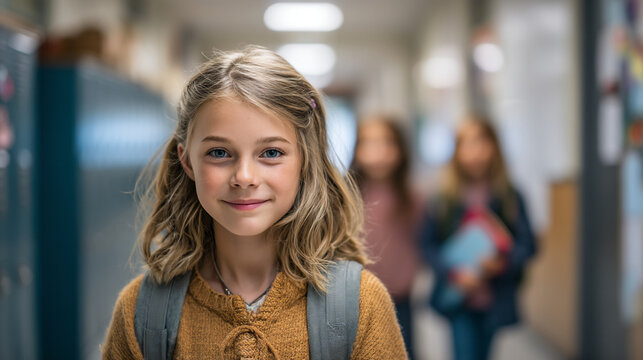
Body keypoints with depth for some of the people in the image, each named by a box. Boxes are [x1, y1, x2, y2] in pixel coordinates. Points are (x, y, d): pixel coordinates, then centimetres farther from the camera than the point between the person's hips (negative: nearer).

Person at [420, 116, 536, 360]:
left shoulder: (510, 198, -2)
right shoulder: (443, 201, -4)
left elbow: (527, 244, -2)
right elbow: (429, 245, -2)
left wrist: (502, 262, -21)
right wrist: (454, 273, -16)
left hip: (495, 300, 2)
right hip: (459, 301, -2)